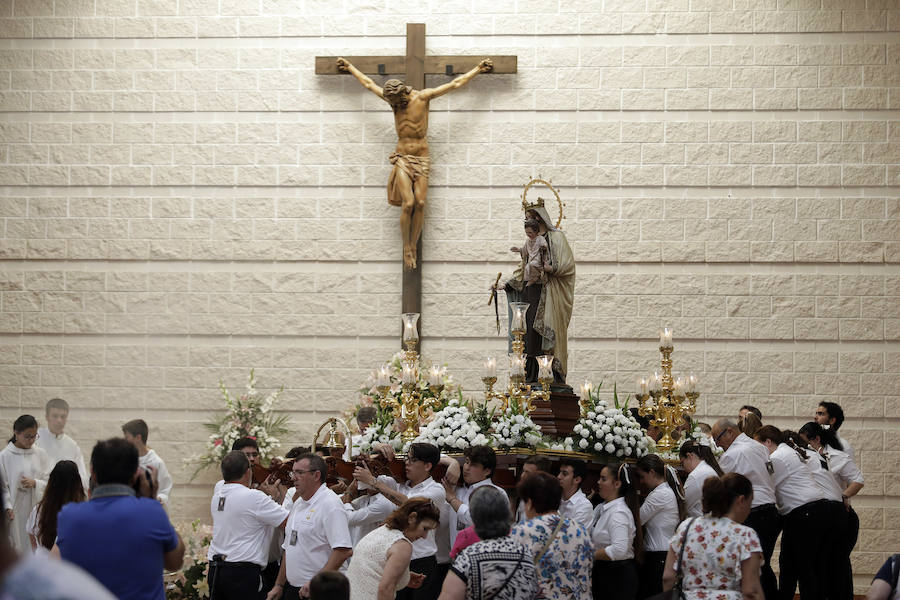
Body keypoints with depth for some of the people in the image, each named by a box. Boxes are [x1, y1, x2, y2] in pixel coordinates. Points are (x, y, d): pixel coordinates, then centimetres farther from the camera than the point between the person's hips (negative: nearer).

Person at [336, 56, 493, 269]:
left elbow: (455, 84, 5)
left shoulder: (423, 97, -2)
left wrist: (478, 69, 11)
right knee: (408, 203, -15)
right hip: (402, 159, 1)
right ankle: (406, 246, -2)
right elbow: (368, 83, 21)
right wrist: (350, 67, 32)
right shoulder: (393, 100, 6)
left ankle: (413, 246, -2)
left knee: (420, 203, -14)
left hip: (422, 160, -1)